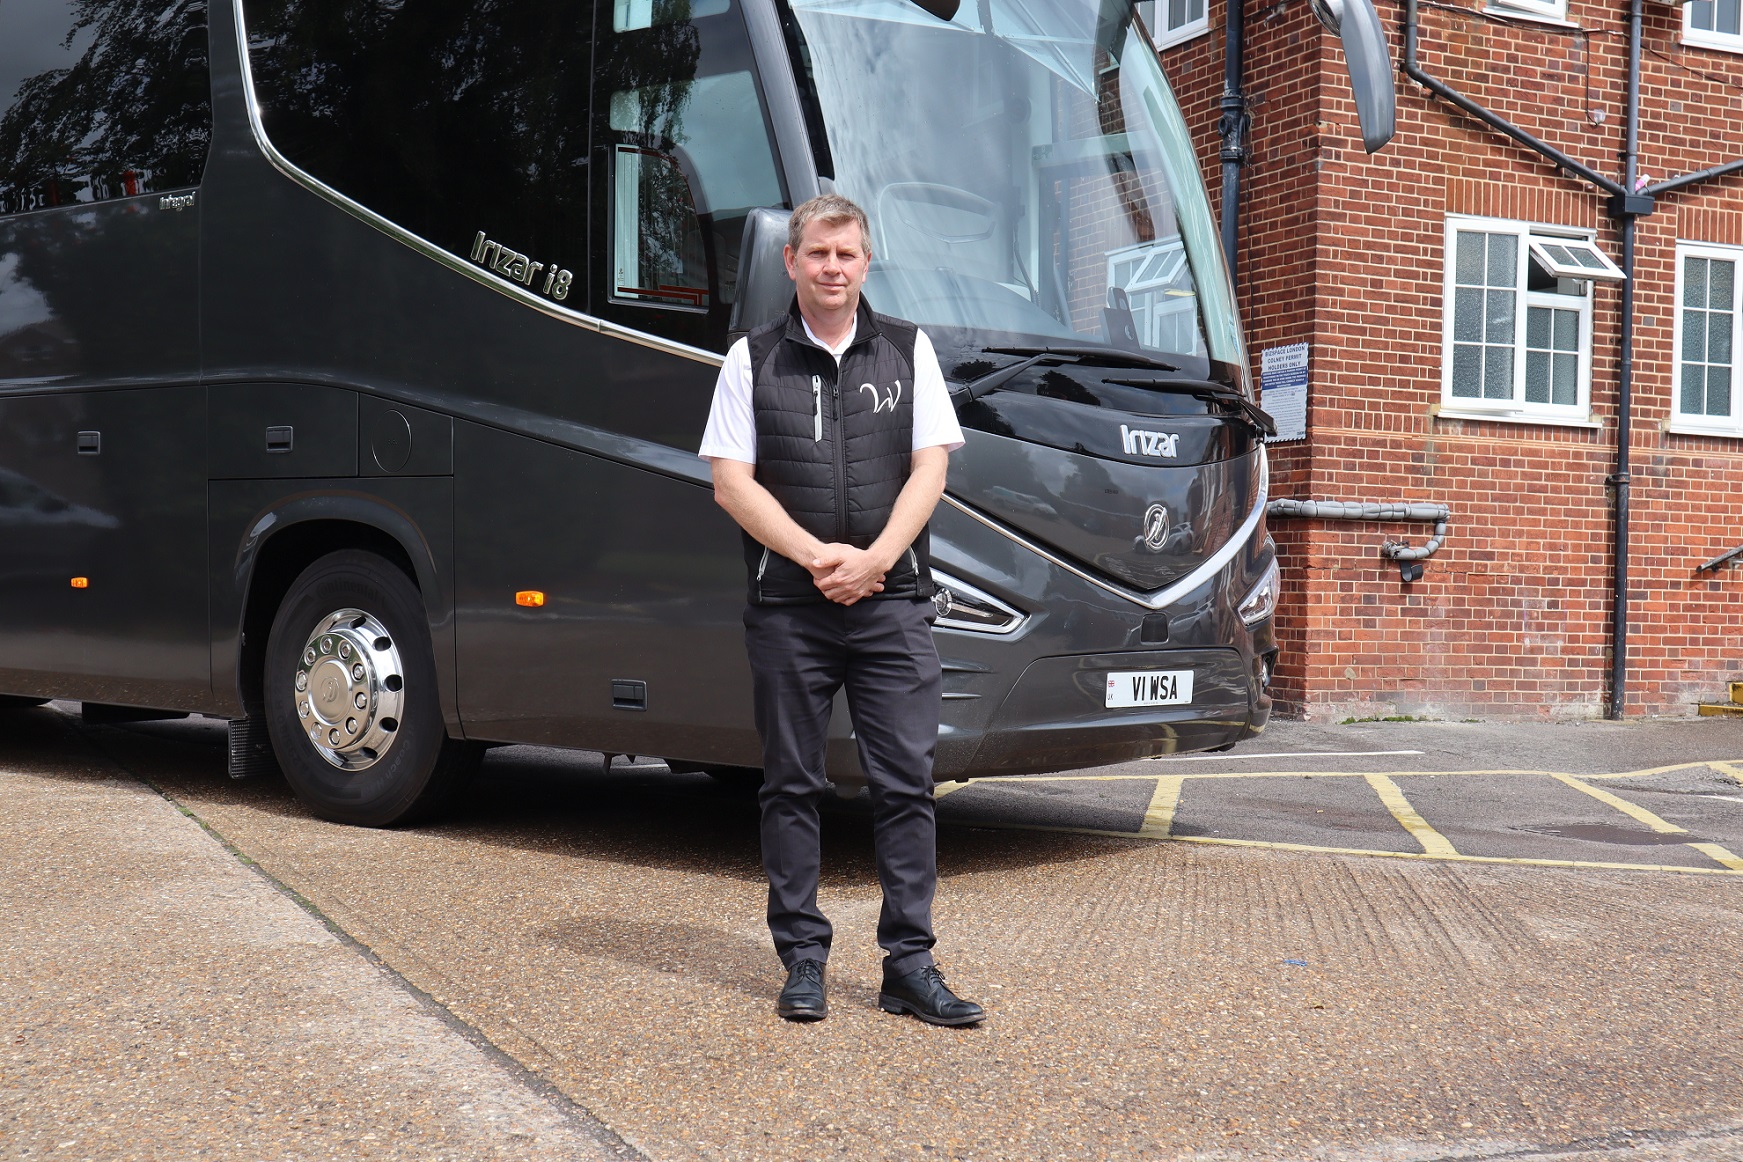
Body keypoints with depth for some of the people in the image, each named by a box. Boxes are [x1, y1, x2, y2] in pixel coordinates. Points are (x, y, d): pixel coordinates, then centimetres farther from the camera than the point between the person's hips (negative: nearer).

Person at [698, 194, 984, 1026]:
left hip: (892, 601, 1)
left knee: (906, 782, -2)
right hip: (786, 605, 0)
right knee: (792, 784, 4)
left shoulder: (907, 351, 10)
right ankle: (803, 961, 14)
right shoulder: (753, 359, 7)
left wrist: (874, 559, -11)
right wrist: (814, 556, -11)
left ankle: (909, 965, 5)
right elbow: (730, 481, 1)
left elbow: (929, 469, 3)